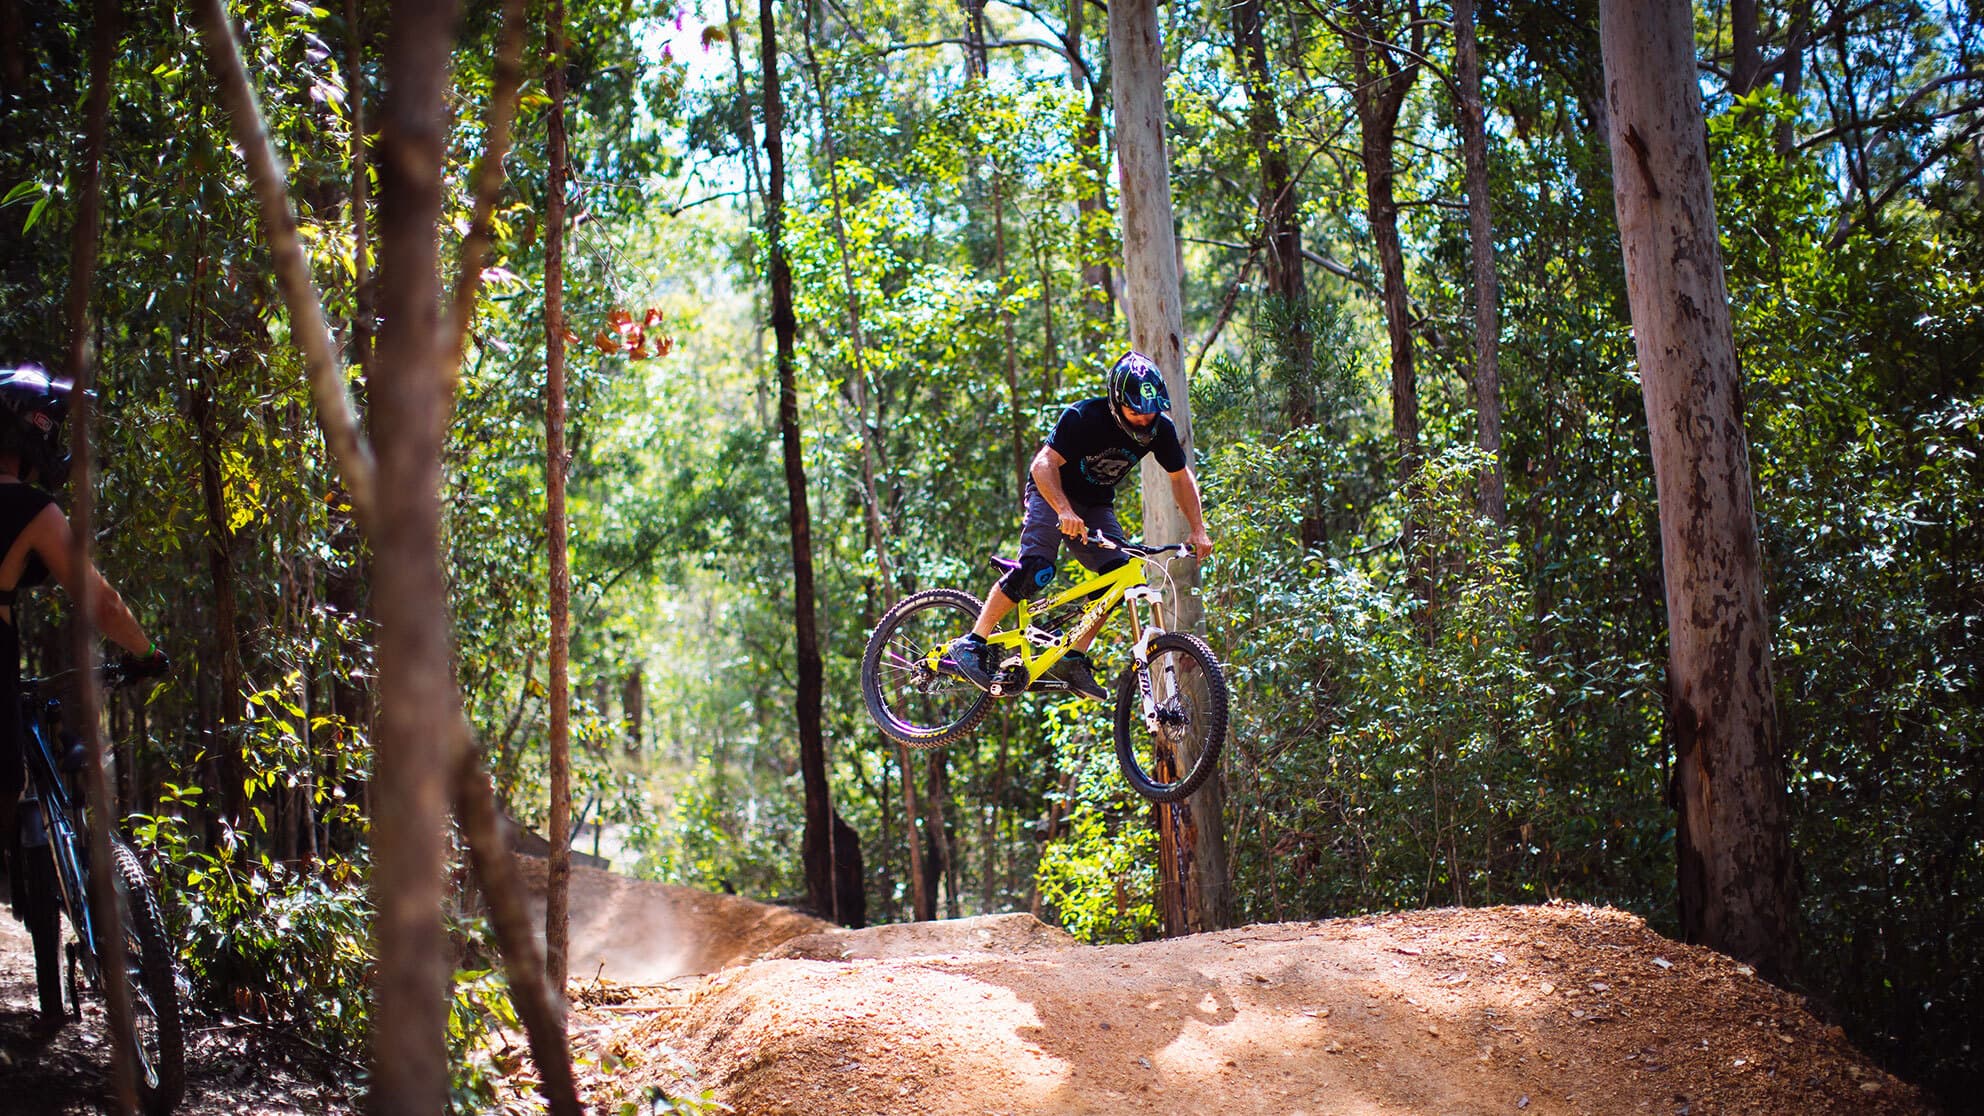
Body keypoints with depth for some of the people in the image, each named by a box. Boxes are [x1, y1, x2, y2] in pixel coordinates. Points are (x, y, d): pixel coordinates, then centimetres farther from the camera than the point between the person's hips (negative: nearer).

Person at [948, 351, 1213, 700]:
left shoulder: (1160, 429, -14)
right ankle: (972, 643, -19)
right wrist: (1065, 511, -51)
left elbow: (1181, 477, -1)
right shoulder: (1084, 417, -29)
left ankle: (1074, 659, -5)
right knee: (1037, 568, -26)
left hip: (1096, 504, 5)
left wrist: (1198, 530, -10)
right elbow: (1043, 464, -35)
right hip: (1053, 492, -5)